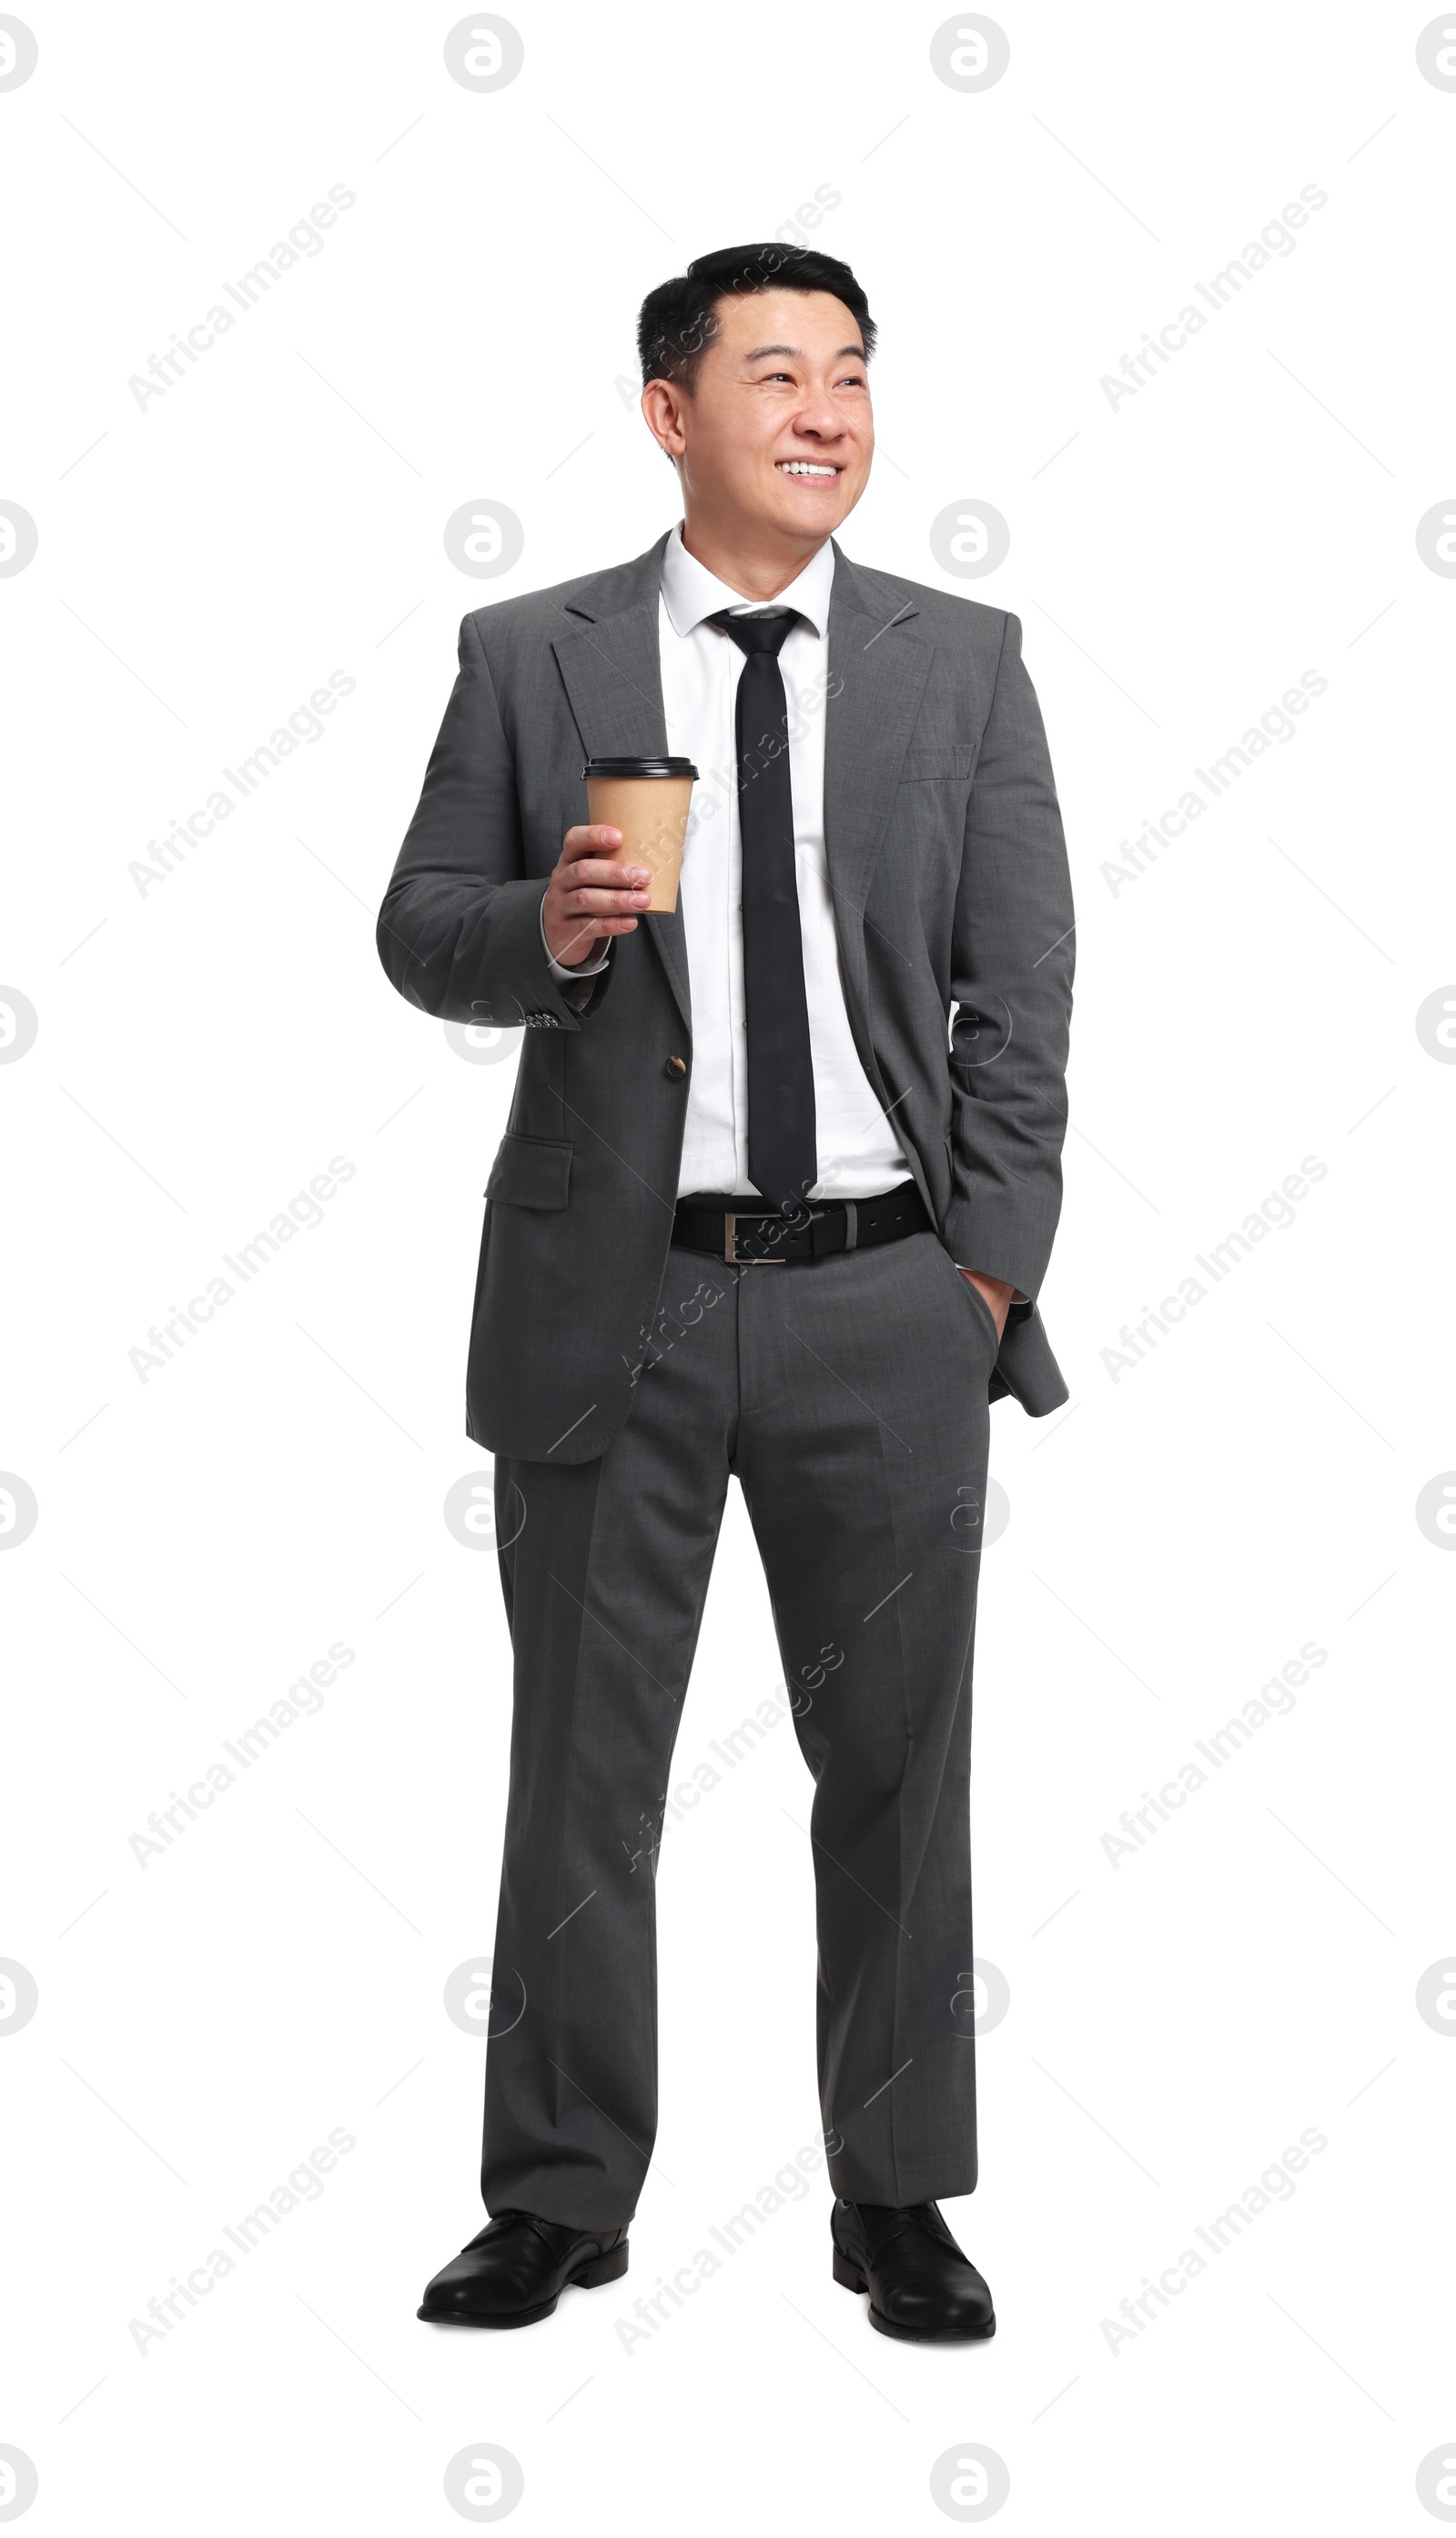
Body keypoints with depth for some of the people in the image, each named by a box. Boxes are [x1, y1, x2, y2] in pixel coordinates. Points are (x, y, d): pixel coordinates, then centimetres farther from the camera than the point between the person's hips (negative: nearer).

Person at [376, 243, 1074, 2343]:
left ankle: (898, 2203, 22)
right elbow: (419, 931, 6)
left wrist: (989, 1275, -4)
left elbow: (1017, 1002, 3)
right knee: (582, 1763, 7)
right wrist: (539, 927, -16)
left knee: (899, 1764, 7)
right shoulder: (530, 659, 4)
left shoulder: (964, 665, 6)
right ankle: (559, 2200, 21)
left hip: (884, 1306, 1)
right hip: (613, 1300, 0)